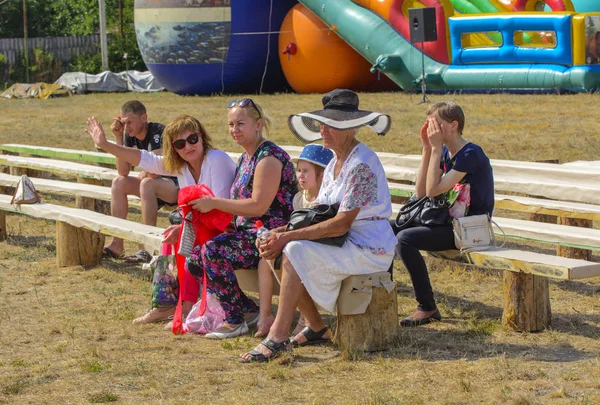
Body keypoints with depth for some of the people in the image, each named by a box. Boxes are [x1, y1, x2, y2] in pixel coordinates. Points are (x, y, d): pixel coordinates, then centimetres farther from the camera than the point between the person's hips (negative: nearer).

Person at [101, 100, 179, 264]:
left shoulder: (159, 133, -23)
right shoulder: (130, 136, 1)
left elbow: (153, 172, -31)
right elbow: (123, 172, -8)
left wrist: (143, 175, -7)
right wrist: (118, 138, -12)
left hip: (180, 185, -8)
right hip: (156, 185, 8)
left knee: (147, 183, -34)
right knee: (118, 182, -6)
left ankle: (147, 248, -32)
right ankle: (117, 243, -8)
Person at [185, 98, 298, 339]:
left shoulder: (269, 157, -14)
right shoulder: (246, 157, 16)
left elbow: (258, 206, -22)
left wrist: (214, 203, -17)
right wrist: (207, 206, 4)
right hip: (248, 231, 10)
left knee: (213, 252, -28)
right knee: (195, 259, 0)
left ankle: (236, 321, -15)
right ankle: (249, 311, 6)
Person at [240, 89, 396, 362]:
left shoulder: (361, 164, -18)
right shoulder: (335, 163, 13)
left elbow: (340, 224, -23)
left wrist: (288, 236, -23)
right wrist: (278, 235, -4)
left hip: (369, 249, -10)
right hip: (345, 244, 10)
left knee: (295, 253, -24)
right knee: (278, 250, -2)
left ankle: (278, 337, -21)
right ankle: (316, 328, 5)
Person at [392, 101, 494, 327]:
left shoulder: (471, 154, -18)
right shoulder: (445, 153, 9)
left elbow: (434, 190, -25)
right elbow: (420, 193, 4)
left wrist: (436, 148, -19)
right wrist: (427, 149, -1)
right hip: (453, 221, 10)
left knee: (405, 239, -24)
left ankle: (428, 308, -18)